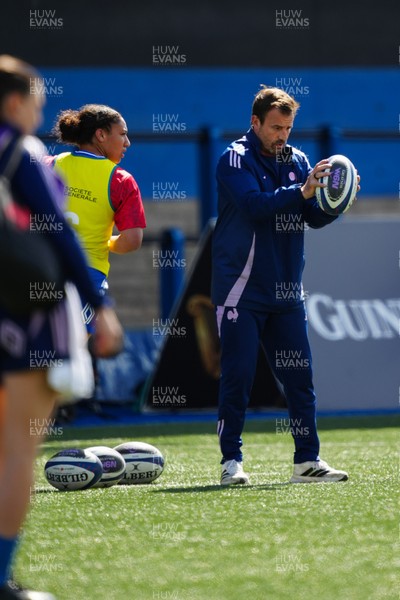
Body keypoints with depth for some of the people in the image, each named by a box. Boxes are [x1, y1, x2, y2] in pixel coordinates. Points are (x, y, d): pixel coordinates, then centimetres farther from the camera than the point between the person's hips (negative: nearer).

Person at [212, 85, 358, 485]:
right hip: (241, 290, -5)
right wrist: (301, 192, -32)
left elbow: (315, 217, 6)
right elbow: (255, 205, -23)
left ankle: (307, 460, 10)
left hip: (285, 290, 5)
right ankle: (231, 462, 1)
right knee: (237, 377, -5)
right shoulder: (235, 159, -7)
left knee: (299, 377, 4)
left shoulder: (297, 160, 10)